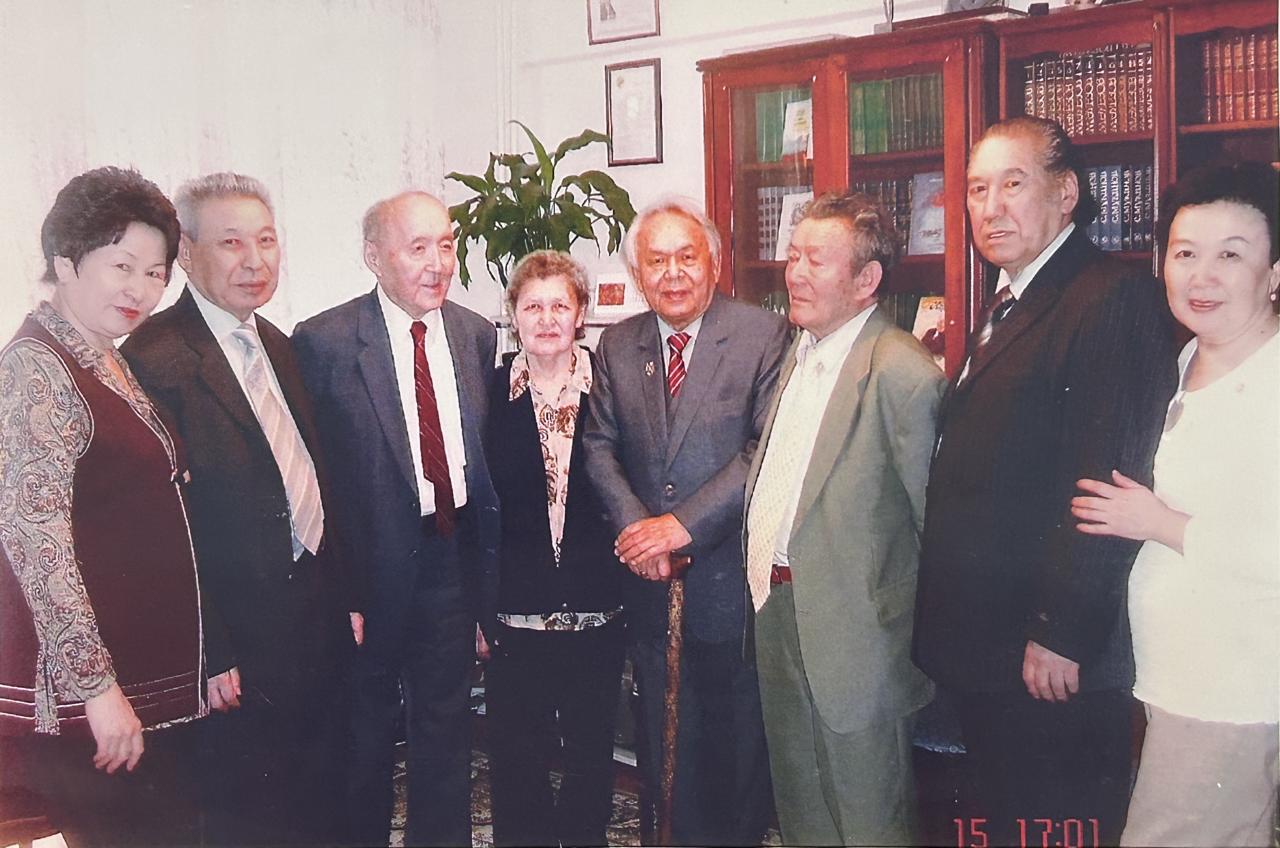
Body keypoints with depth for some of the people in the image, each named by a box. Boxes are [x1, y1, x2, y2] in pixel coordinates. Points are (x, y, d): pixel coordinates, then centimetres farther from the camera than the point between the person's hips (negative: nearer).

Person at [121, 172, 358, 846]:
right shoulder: (155, 359, -17)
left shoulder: (275, 344, 10)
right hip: (240, 641, -8)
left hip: (317, 621, 8)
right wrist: (209, 653, -17)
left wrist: (344, 596, 12)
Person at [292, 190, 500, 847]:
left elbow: (485, 454, 8)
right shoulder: (324, 342, -11)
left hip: (454, 562, 4)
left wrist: (488, 568, 8)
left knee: (445, 726, 17)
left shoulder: (477, 335, 3)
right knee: (365, 730, 15)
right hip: (370, 565, -4)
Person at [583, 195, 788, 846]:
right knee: (663, 746, 13)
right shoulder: (617, 345, 7)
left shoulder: (764, 336, -7)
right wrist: (634, 525, -10)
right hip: (649, 581, 4)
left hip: (731, 576, -4)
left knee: (733, 740, 8)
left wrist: (684, 524, -18)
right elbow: (600, 445, 6)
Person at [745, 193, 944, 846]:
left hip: (853, 632, -8)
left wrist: (908, 633, -11)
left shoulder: (902, 373, -18)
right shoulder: (799, 353, 9)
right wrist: (761, 576, 8)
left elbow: (936, 522, -16)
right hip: (775, 609, 8)